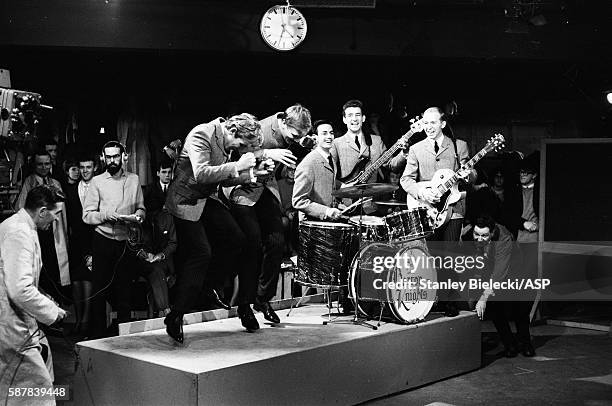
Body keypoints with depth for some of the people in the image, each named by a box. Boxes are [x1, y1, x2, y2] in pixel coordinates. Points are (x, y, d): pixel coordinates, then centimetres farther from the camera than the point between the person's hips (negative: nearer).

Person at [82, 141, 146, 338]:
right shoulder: (97, 181, 1)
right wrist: (106, 215, -19)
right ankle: (98, 333, 8)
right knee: (100, 288, 0)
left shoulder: (134, 179, 10)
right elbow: (87, 215, -3)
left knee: (125, 288, 7)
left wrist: (138, 215, -7)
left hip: (127, 241, 3)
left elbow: (141, 208, 15)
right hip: (103, 241, -2)